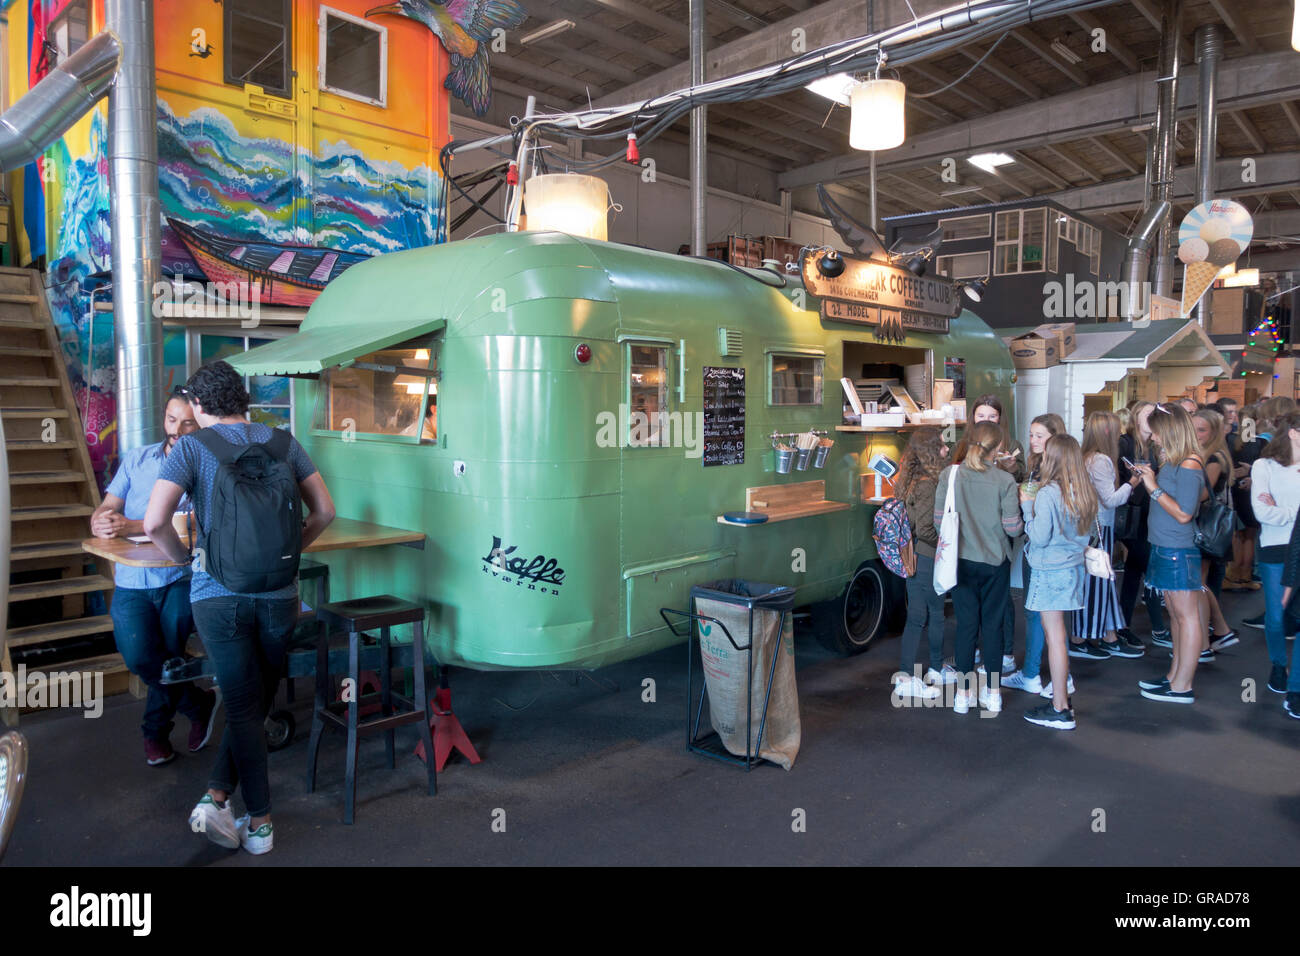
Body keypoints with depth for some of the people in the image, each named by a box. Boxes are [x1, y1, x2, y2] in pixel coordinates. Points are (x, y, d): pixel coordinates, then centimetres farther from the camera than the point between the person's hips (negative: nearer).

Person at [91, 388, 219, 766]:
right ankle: (199, 703, 12)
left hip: (178, 579, -3)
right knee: (139, 655, -15)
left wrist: (131, 526, -24)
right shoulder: (137, 459, 11)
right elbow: (106, 509, 8)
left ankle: (156, 731, 21)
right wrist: (101, 523, -16)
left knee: (166, 653, -10)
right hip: (132, 582, 3)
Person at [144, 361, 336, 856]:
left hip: (217, 594, -2)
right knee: (256, 703, 17)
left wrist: (183, 556, 6)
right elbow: (324, 510, 6)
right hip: (278, 592, 2)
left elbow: (155, 523, -13)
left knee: (243, 706, 7)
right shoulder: (281, 441, 5)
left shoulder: (192, 447, -3)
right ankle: (218, 794, 12)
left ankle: (260, 821, 10)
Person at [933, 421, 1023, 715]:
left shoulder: (949, 475, -8)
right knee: (993, 625, 11)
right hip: (995, 562, -1)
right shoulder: (1004, 481, -12)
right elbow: (1013, 528, -9)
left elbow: (939, 520, -5)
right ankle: (993, 693, 21)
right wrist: (1022, 508, 11)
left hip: (962, 561, 1)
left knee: (966, 625, 9)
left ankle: (962, 695, 15)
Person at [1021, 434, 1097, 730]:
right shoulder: (1084, 492, 5)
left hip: (1051, 571, -8)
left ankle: (1060, 711, 4)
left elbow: (1039, 537, -17)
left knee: (1054, 636, -2)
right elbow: (1085, 532, 15)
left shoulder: (1048, 493, -18)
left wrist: (1027, 507, -6)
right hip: (1074, 568, 8)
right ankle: (1062, 699, 25)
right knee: (1057, 634, 17)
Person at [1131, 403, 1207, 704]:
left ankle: (1182, 687, 4)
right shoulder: (1172, 462, 10)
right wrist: (1147, 478, 7)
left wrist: (1154, 487, -16)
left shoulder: (1190, 464, -16)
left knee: (1186, 615, -1)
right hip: (1164, 547, 9)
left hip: (1179, 551, -9)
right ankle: (1174, 675, 26)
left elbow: (1183, 513, -19)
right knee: (1175, 614, 16)